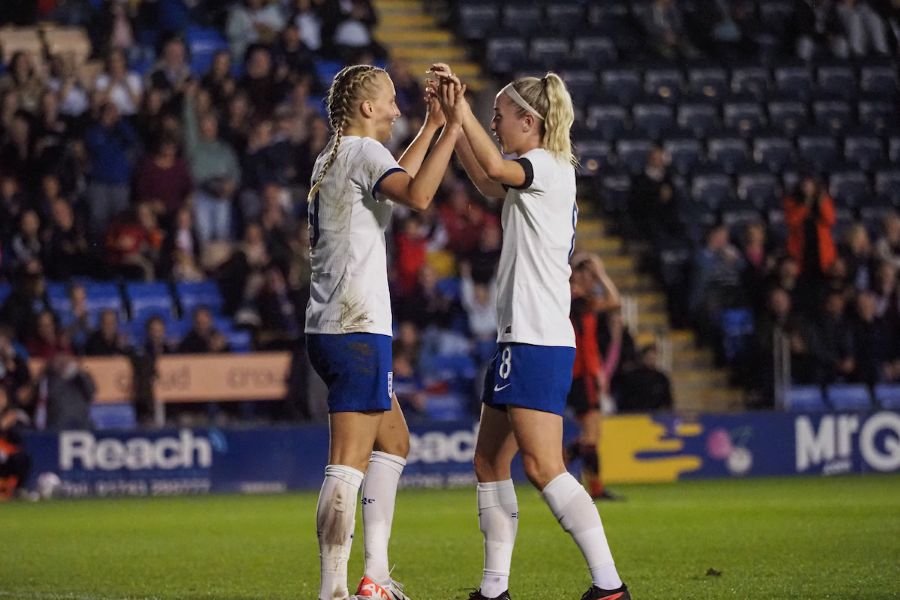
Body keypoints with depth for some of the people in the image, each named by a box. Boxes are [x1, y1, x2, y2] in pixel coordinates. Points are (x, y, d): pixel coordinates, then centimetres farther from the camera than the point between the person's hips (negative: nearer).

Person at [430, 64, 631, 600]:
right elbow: (487, 180, 36)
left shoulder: (550, 168, -10)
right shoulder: (537, 175, 18)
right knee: (490, 461, 11)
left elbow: (494, 168, -30)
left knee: (544, 467, -15)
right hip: (521, 337, 10)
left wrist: (459, 105, -24)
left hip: (538, 341, -10)